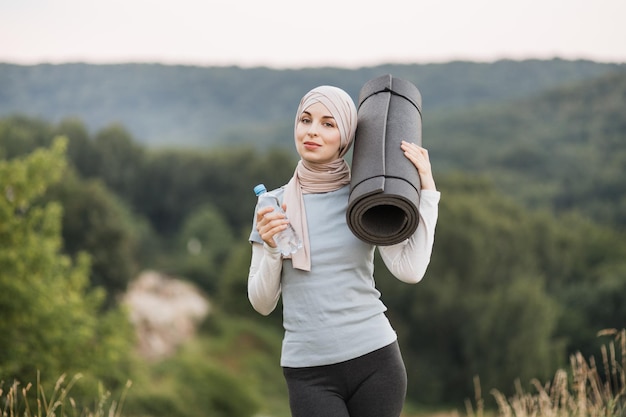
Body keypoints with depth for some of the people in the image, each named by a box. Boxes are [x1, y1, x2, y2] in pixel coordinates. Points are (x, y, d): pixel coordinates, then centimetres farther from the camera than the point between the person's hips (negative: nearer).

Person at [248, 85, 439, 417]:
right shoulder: (273, 205, 4)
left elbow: (410, 270, -12)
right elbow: (262, 303, 3)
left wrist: (428, 189, -9)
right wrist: (271, 248, -14)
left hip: (374, 359, 0)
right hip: (309, 372, 0)